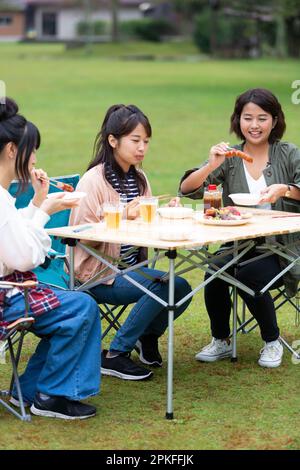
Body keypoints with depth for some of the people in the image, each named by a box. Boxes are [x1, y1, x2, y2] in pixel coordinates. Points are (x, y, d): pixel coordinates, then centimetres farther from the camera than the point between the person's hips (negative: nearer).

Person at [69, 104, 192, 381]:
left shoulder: (139, 178, 10)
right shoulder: (93, 181, -13)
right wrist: (124, 218, -28)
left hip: (132, 266, 7)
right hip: (97, 273, -7)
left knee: (182, 291, -13)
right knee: (164, 284, -26)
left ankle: (148, 335, 17)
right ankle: (114, 356, -13)